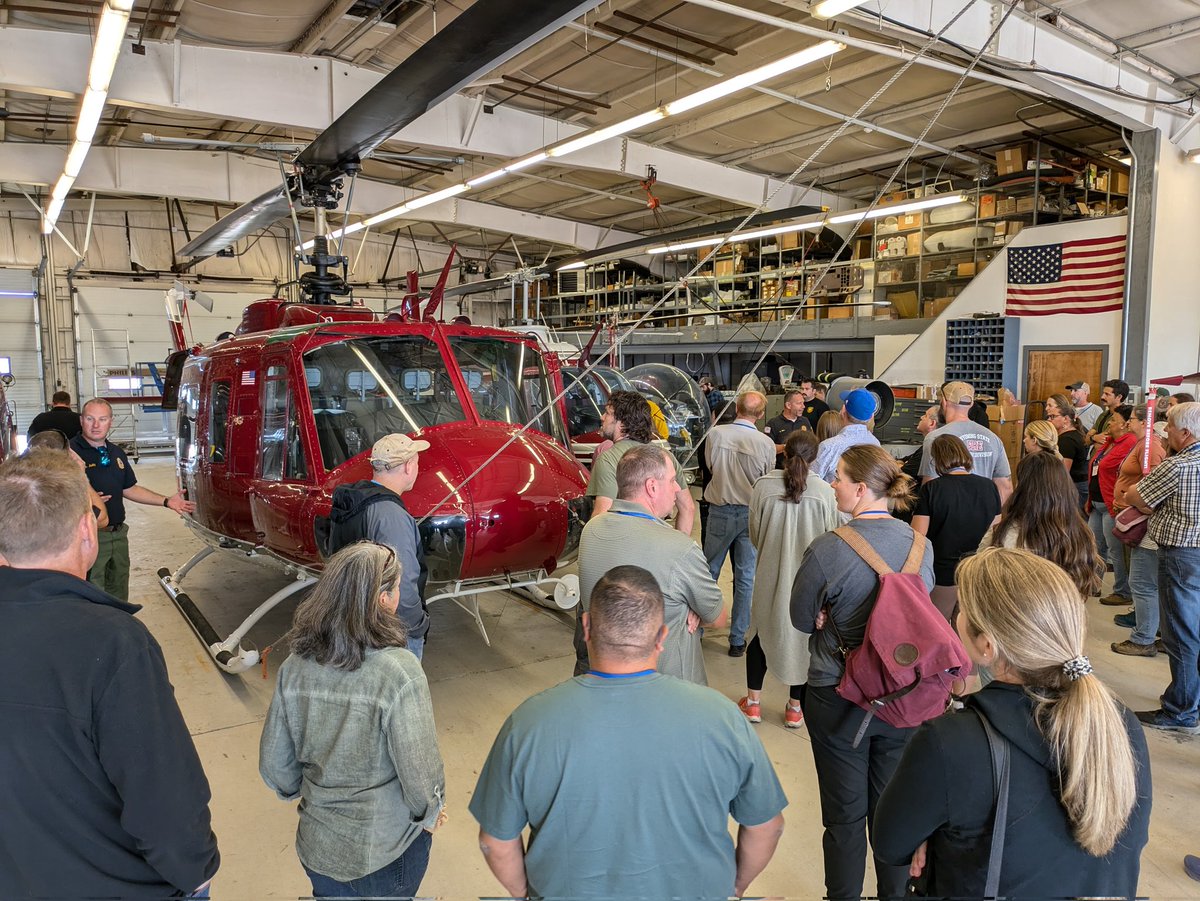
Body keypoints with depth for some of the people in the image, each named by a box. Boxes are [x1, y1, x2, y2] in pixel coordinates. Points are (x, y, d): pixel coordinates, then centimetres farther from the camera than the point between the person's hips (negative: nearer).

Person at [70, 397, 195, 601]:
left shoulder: (117, 453, 12)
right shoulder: (71, 452, -13)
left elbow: (129, 489, 19)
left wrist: (166, 501, 13)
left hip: (118, 533, 7)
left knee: (119, 595, 21)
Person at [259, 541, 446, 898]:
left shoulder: (294, 667, -13)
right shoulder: (399, 672, -28)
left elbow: (273, 764, -2)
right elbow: (420, 771, -20)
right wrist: (430, 813, 0)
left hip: (317, 846, 4)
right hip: (387, 851, -3)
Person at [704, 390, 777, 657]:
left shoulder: (715, 434, -10)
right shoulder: (766, 443, -12)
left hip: (720, 511, 1)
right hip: (751, 513, -1)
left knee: (709, 572, 15)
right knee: (745, 578, 9)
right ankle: (738, 640, 15)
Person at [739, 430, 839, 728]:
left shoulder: (764, 485, -13)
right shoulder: (824, 492, -12)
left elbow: (754, 535, -2)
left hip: (771, 574, 0)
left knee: (762, 632, 19)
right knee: (803, 637, 16)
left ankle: (753, 701, 27)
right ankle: (796, 706, 28)